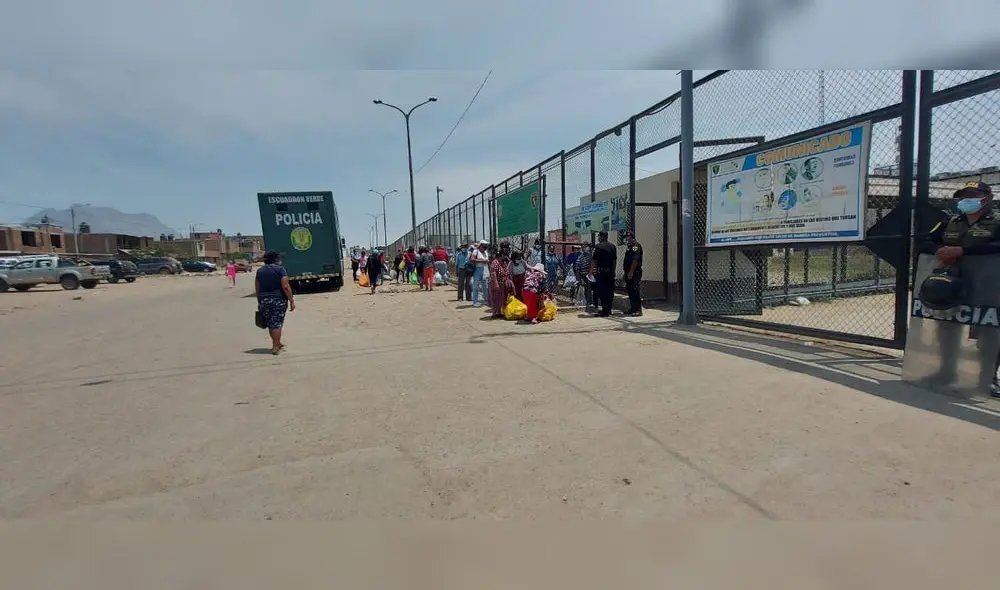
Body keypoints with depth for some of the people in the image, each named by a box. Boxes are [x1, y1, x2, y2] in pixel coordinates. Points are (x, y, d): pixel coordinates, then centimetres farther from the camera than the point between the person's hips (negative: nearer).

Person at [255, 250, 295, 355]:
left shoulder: (259, 271, 9)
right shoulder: (280, 269, -6)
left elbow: (257, 289, 12)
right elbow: (286, 287, -14)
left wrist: (259, 302, 20)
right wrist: (291, 301, -10)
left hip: (264, 300, 5)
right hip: (279, 300, -5)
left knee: (270, 324, 14)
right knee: (277, 323, 0)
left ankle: (277, 343, 28)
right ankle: (275, 347, -1)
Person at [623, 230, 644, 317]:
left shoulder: (636, 246, -11)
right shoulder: (629, 247, 20)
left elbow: (635, 260, -21)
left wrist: (631, 272, -24)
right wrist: (626, 273, 20)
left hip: (635, 273, -10)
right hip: (629, 273, 10)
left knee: (635, 291, -11)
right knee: (630, 291, 13)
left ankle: (638, 310, -10)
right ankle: (633, 309, 20)